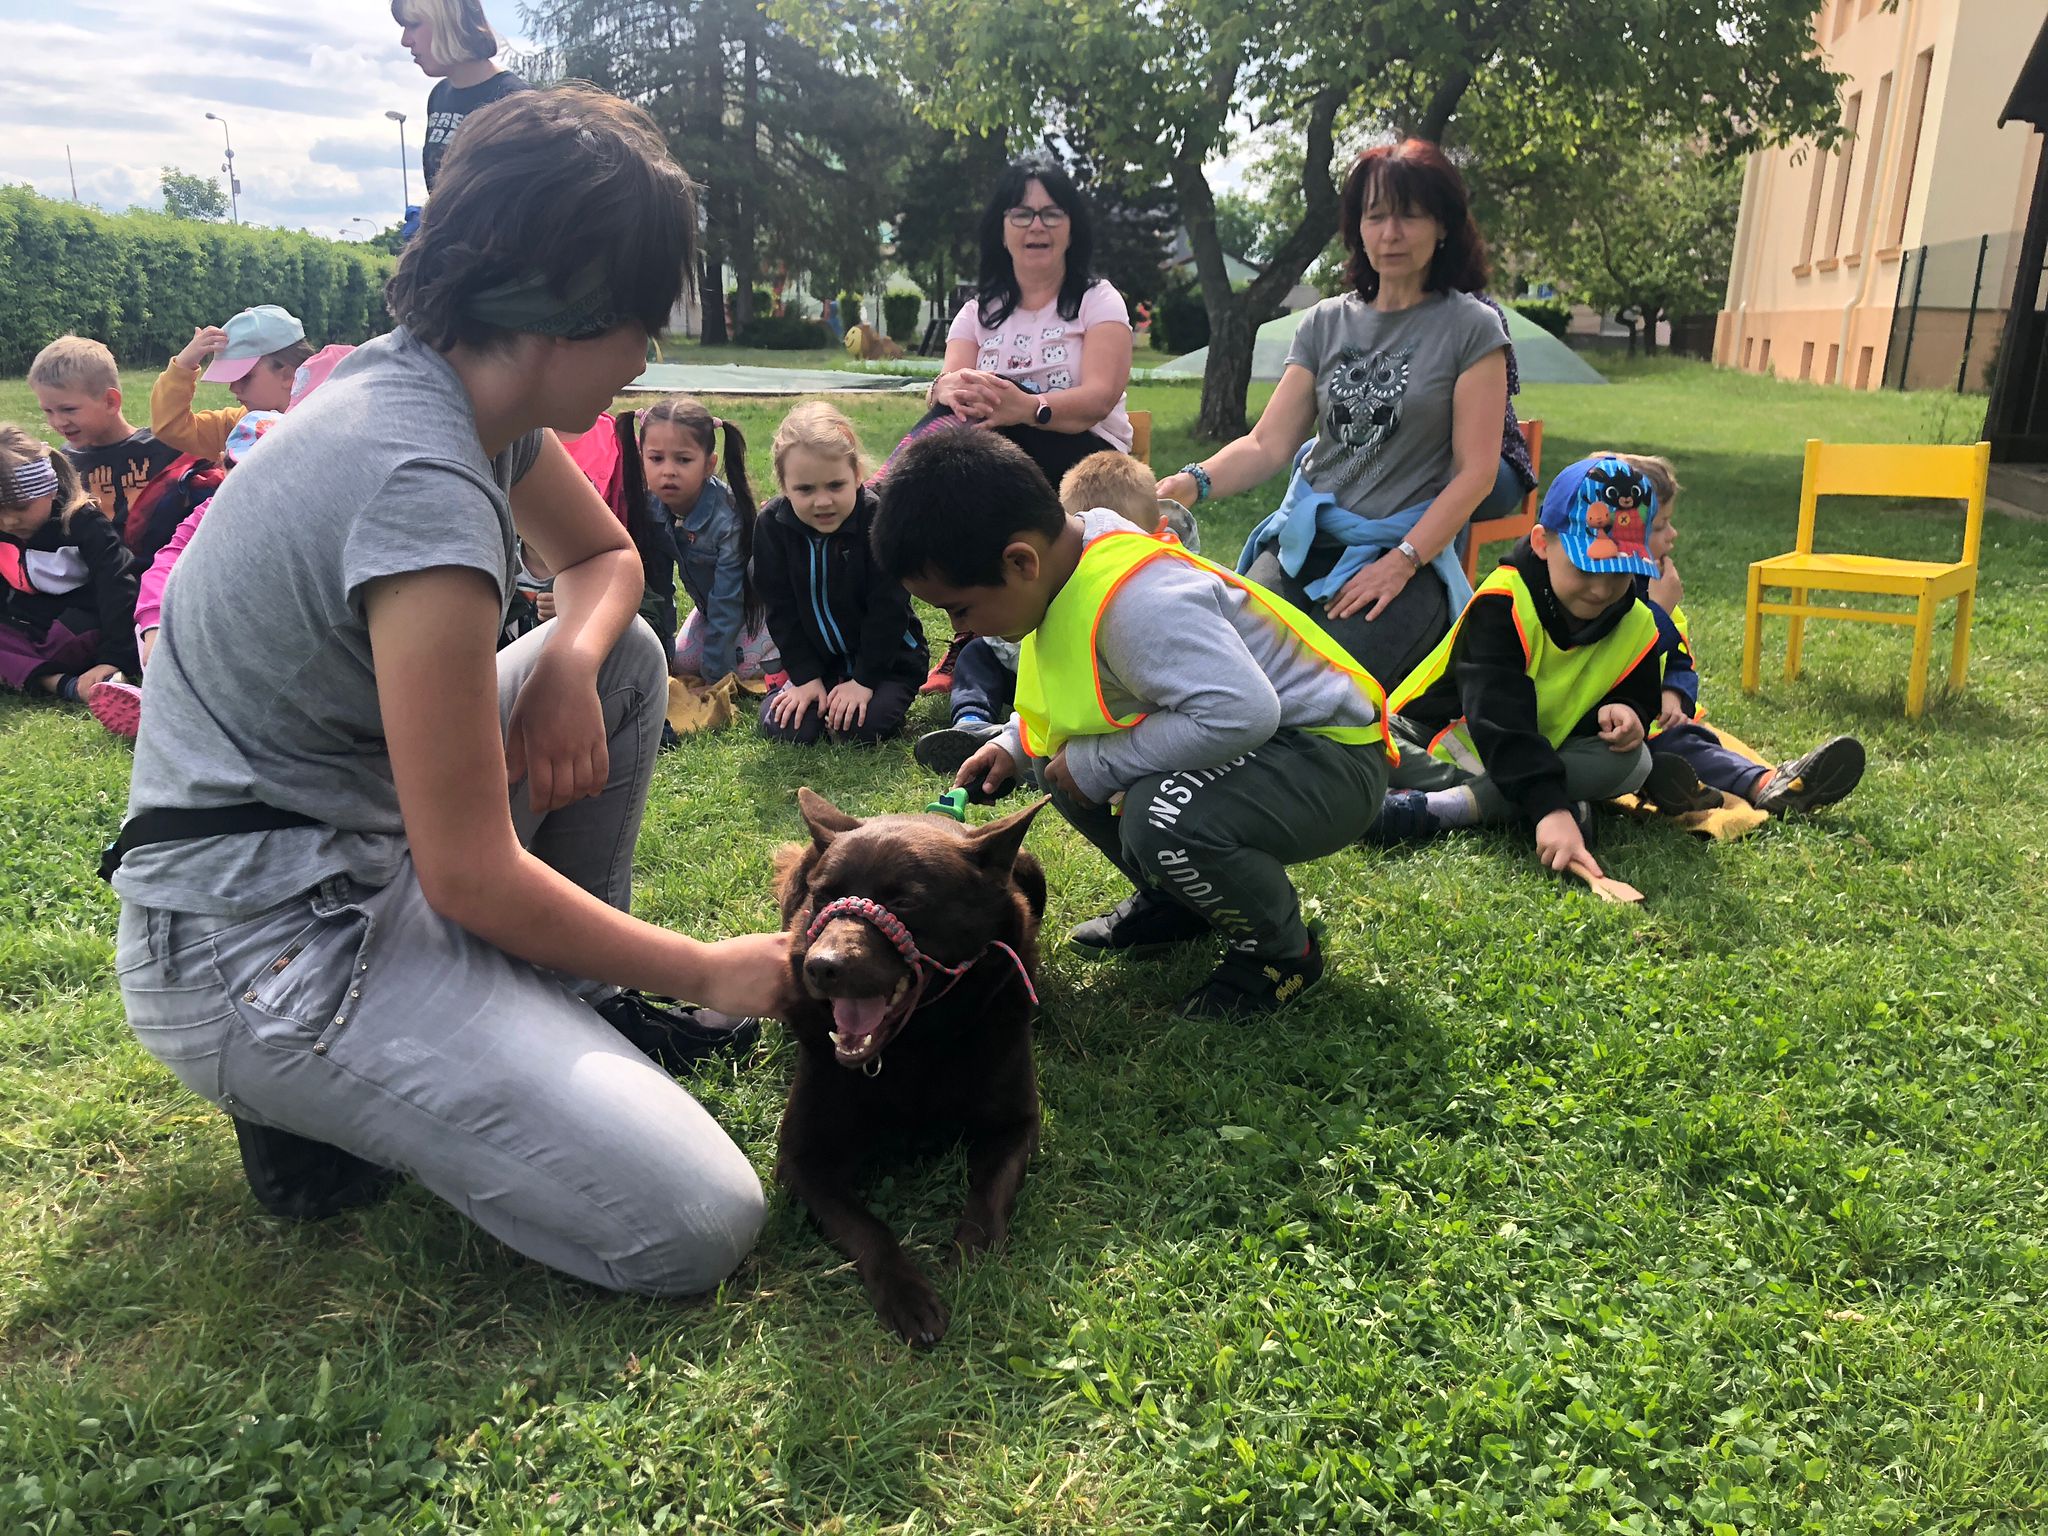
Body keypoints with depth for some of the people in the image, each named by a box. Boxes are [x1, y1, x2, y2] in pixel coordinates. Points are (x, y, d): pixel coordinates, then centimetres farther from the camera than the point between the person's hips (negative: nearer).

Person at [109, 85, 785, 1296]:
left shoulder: (442, 383, -1)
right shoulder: (421, 481, -28)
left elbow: (607, 558, 17)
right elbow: (473, 877, -24)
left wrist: (568, 662, -7)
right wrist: (709, 973, -11)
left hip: (362, 839, 10)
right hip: (261, 948, -9)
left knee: (629, 659, 14)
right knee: (698, 1228, -16)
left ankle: (568, 1009, 17)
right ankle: (315, 1096, 2)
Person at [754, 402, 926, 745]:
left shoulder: (880, 520, -22)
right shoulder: (772, 525, -11)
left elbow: (888, 609, -18)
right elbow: (780, 610, -5)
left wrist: (865, 679, -19)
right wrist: (806, 676, -11)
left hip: (887, 659, -3)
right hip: (817, 659, 3)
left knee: (858, 727, -24)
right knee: (781, 727, -14)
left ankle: (886, 700, 10)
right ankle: (822, 693, 17)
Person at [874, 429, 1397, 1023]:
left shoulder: (1138, 600, -32)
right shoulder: (1066, 569, 0)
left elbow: (1239, 714, -40)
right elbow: (1073, 690, 20)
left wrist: (1097, 764, -28)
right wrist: (1014, 743, 3)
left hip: (1329, 758, -10)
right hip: (1240, 737, 10)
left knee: (1162, 822, -35)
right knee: (1058, 757, 6)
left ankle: (1283, 951, -6)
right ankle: (1173, 902, 21)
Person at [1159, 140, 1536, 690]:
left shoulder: (1472, 329, 3)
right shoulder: (1325, 323, 15)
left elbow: (1476, 471, -2)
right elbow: (1267, 444, 8)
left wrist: (1401, 561, -14)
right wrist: (1194, 483, -12)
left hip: (1410, 550, -3)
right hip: (1304, 538, 3)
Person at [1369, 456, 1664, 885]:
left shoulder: (1636, 627, -6)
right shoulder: (1504, 603, -25)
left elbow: (1637, 699, 8)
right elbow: (1500, 719, -36)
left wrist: (1623, 712, -21)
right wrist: (1550, 809, -47)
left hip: (1533, 762, 5)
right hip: (1435, 743, -4)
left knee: (1631, 760, -24)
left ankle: (1443, 807, -34)